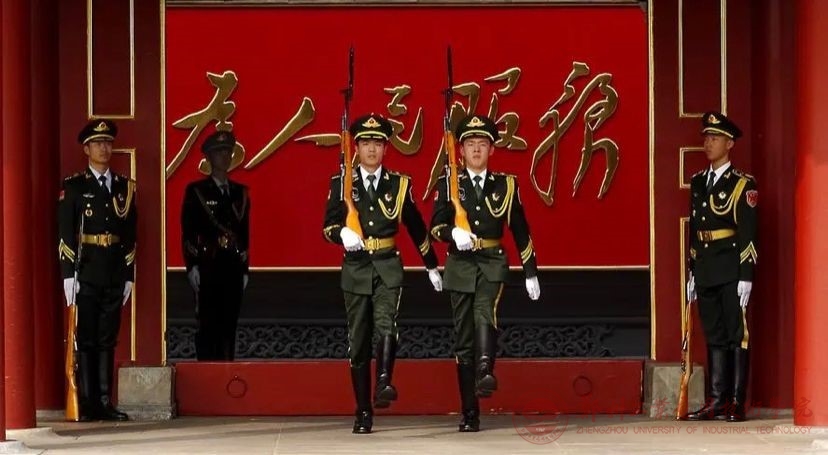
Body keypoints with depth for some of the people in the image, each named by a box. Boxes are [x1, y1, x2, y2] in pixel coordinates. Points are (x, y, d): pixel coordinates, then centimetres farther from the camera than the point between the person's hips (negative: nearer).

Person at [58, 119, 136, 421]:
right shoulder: (73, 188, 2)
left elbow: (130, 236, 12)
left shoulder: (125, 188, 13)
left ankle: (104, 402, 7)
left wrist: (129, 275, 7)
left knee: (107, 341, 5)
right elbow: (65, 235, -3)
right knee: (85, 341, -3)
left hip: (115, 277, 4)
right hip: (85, 276, -4)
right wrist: (68, 274, -9)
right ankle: (87, 405, -2)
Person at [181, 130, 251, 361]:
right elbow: (188, 233, -1)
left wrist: (244, 269, 11)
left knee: (229, 327, 3)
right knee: (208, 326, -7)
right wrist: (192, 266, -10)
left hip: (233, 267, 4)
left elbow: (245, 234, 16)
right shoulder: (196, 191, 4)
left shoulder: (240, 192, 16)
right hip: (208, 267, -4)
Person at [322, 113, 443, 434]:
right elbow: (328, 226, 1)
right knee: (358, 342, 3)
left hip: (388, 267, 0)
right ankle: (363, 413, 9)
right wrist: (343, 234, -22)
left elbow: (416, 227, 15)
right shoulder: (341, 184, 5)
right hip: (356, 268, 1)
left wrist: (431, 265, 20)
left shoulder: (399, 184, 6)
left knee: (386, 325, -26)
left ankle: (384, 383, -40)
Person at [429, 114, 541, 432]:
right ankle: (469, 414, 6)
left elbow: (520, 230, 11)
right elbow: (436, 226, 0)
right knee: (463, 340, 2)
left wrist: (531, 272, 10)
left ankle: (486, 373, -49)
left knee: (485, 314, -31)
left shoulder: (506, 185, 7)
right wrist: (453, 233, -23)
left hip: (492, 264, -1)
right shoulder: (448, 185, 6)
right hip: (460, 265, 1)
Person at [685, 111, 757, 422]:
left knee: (737, 337, -2)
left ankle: (737, 404, -2)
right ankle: (717, 401, 11)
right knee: (714, 338, 8)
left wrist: (746, 277, -14)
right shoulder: (698, 183, 14)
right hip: (705, 273, 6)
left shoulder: (742, 185, -5)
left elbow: (748, 234, -9)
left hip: (731, 271, -6)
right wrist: (692, 273, 15)